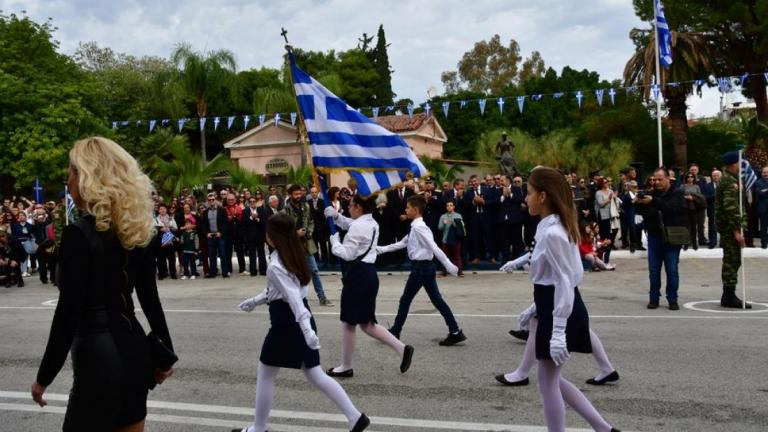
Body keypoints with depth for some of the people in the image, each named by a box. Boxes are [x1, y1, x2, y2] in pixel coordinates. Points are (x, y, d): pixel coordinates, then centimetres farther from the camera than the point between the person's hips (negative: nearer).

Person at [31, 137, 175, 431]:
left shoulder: (79, 234, -16)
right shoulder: (136, 230, 5)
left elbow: (68, 313, -17)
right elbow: (149, 298, 9)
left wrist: (44, 377, -8)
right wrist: (167, 351, 17)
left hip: (98, 356, -7)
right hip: (134, 348, 7)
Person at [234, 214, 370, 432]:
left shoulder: (275, 265, -18)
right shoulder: (294, 256, 9)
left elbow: (293, 297, -29)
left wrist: (306, 328, -37)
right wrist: (256, 300, 27)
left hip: (286, 322, -8)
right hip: (301, 320, 9)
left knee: (264, 376, 9)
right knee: (315, 375, 10)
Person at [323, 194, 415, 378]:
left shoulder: (358, 227, -16)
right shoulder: (371, 223, 14)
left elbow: (347, 254, -17)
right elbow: (348, 223, 31)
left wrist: (334, 242, -1)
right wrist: (336, 215, 15)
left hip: (358, 276, -10)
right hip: (368, 274, 10)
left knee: (348, 323, 5)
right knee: (366, 323, 15)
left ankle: (346, 367, 17)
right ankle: (401, 348, 7)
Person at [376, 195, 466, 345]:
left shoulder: (418, 227, -17)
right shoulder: (415, 227, 13)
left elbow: (434, 248, -22)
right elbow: (401, 244, 21)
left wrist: (449, 266, -25)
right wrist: (380, 249, 19)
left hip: (420, 267, -9)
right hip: (425, 267, 9)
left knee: (405, 299, 3)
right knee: (437, 300, 8)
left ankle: (394, 332, 16)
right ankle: (455, 332, 8)